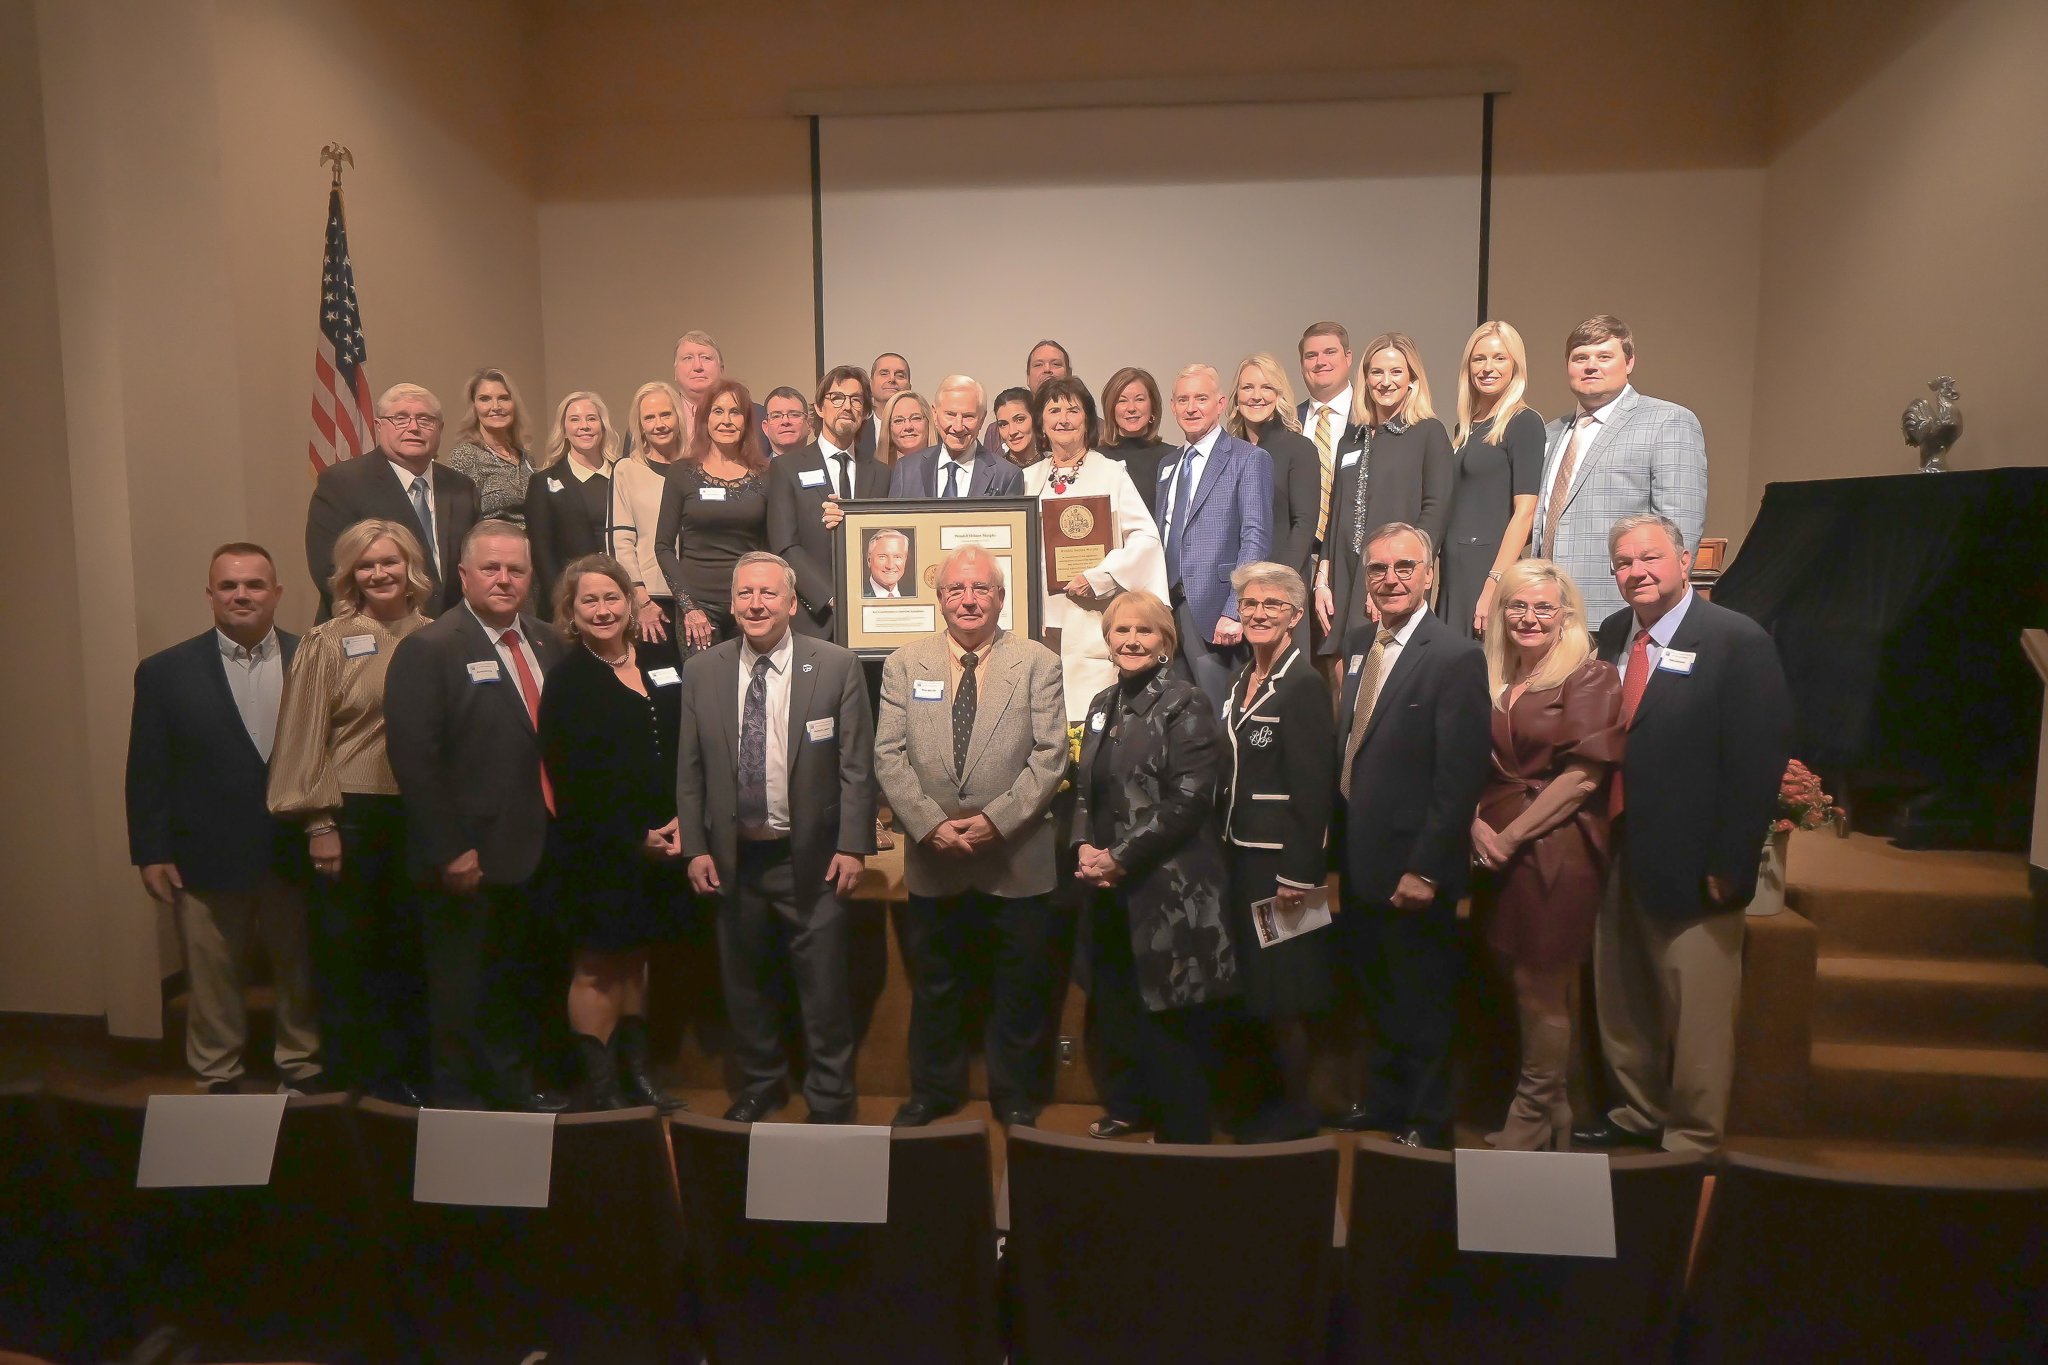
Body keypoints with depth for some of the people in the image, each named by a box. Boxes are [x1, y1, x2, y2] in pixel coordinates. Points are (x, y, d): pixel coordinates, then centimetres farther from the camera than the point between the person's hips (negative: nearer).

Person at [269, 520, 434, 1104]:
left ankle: (408, 1064, 27)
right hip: (351, 815, -3)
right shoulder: (327, 642, -4)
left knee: (411, 945, 12)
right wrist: (319, 824, -8)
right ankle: (357, 1066, 24)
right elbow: (305, 737, -5)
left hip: (419, 813, 3)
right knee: (346, 946, 8)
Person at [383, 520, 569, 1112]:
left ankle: (513, 1084, 37)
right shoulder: (428, 649, -10)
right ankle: (457, 1097, 26)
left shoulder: (547, 644, 9)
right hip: (468, 860, -6)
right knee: (461, 989, 9)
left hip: (535, 854, 6)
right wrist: (450, 851, -19)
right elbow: (414, 758, -17)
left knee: (518, 981, 20)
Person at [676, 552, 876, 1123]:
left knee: (825, 990, 5)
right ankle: (760, 1085, 37)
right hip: (733, 859, 3)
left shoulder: (837, 667, -6)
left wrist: (852, 846, -9)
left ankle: (830, 1101, 23)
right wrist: (696, 848, 2)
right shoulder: (702, 672, 3)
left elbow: (856, 765, -5)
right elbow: (690, 770, 6)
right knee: (745, 984, 17)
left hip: (813, 858, -3)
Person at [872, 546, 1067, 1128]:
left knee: (1022, 991, 11)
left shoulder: (1039, 664, -2)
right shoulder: (904, 664, 3)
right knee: (933, 987, 17)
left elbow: (1050, 756, -7)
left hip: (1017, 858, -1)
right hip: (932, 861, 2)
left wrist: (996, 819, -17)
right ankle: (933, 1089, 35)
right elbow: (890, 756, -2)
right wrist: (929, 824, -14)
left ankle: (1016, 1096, 30)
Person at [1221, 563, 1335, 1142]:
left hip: (1280, 861, -8)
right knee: (1254, 987, 16)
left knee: (1281, 995, 2)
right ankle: (1266, 1095, 31)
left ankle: (1297, 1111, 18)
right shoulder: (1243, 681, 12)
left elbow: (1314, 789, -17)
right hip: (1241, 856, 8)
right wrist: (1226, 850, 8)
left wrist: (1299, 874, -19)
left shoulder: (1304, 685, -14)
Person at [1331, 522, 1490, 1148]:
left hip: (1412, 869, -7)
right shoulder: (1359, 641, 7)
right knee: (1376, 997, 22)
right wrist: (1338, 847, 9)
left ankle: (1426, 1121, 28)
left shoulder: (1456, 658, -16)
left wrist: (1426, 871, -19)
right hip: (1359, 861, 7)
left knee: (1423, 1004, 11)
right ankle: (1381, 1100, 39)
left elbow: (1460, 780, -19)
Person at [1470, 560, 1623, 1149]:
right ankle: (1548, 1112, 27)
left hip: (1556, 850, -6)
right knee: (1524, 986, 12)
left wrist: (1510, 835, -14)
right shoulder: (1495, 681, 12)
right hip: (1498, 852, 6)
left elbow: (1583, 775, -14)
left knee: (1540, 990, 2)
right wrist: (1476, 823, -7)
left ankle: (1533, 1122, 18)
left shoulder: (1590, 678, -7)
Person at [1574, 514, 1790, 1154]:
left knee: (1696, 1014, 5)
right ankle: (1637, 1111, 38)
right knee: (1621, 1001, 19)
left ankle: (1691, 1139, 23)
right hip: (1615, 858, 6)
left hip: (1690, 866, -6)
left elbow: (1759, 760, -14)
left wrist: (1729, 865, -17)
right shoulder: (1614, 634, 7)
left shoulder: (1738, 640, -11)